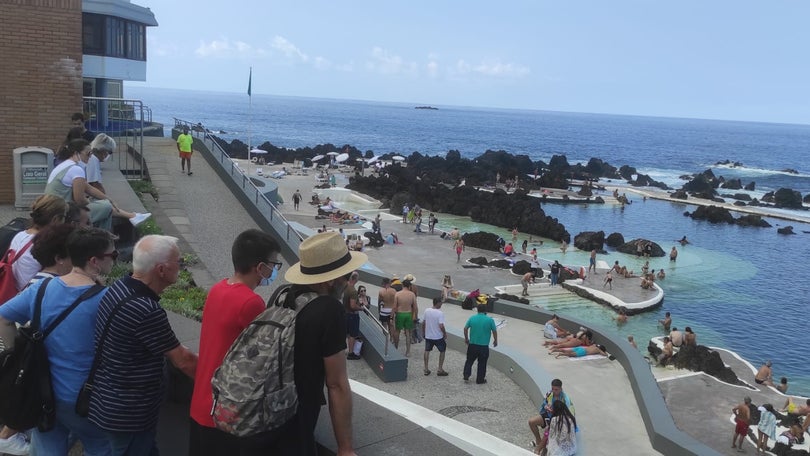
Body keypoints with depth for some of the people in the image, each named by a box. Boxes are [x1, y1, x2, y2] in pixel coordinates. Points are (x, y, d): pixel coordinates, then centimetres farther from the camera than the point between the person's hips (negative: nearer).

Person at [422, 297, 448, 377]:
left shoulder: (426, 311, -4)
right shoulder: (440, 313, -20)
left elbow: (423, 323, 3)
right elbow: (441, 326, -24)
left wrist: (423, 332, 17)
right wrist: (445, 333, -7)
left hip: (428, 336, 4)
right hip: (438, 337, -4)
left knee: (427, 351, 19)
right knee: (442, 351, 15)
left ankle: (426, 369, 20)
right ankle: (440, 370, 15)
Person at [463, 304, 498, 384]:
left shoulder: (472, 318, -2)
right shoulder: (490, 320, -8)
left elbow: (465, 328, 0)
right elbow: (494, 331, -2)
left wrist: (466, 338, 15)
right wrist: (495, 340, 14)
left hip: (472, 344, 2)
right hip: (484, 346, -2)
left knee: (469, 361, 18)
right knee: (482, 364, 11)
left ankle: (466, 377, 15)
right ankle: (480, 379, 19)